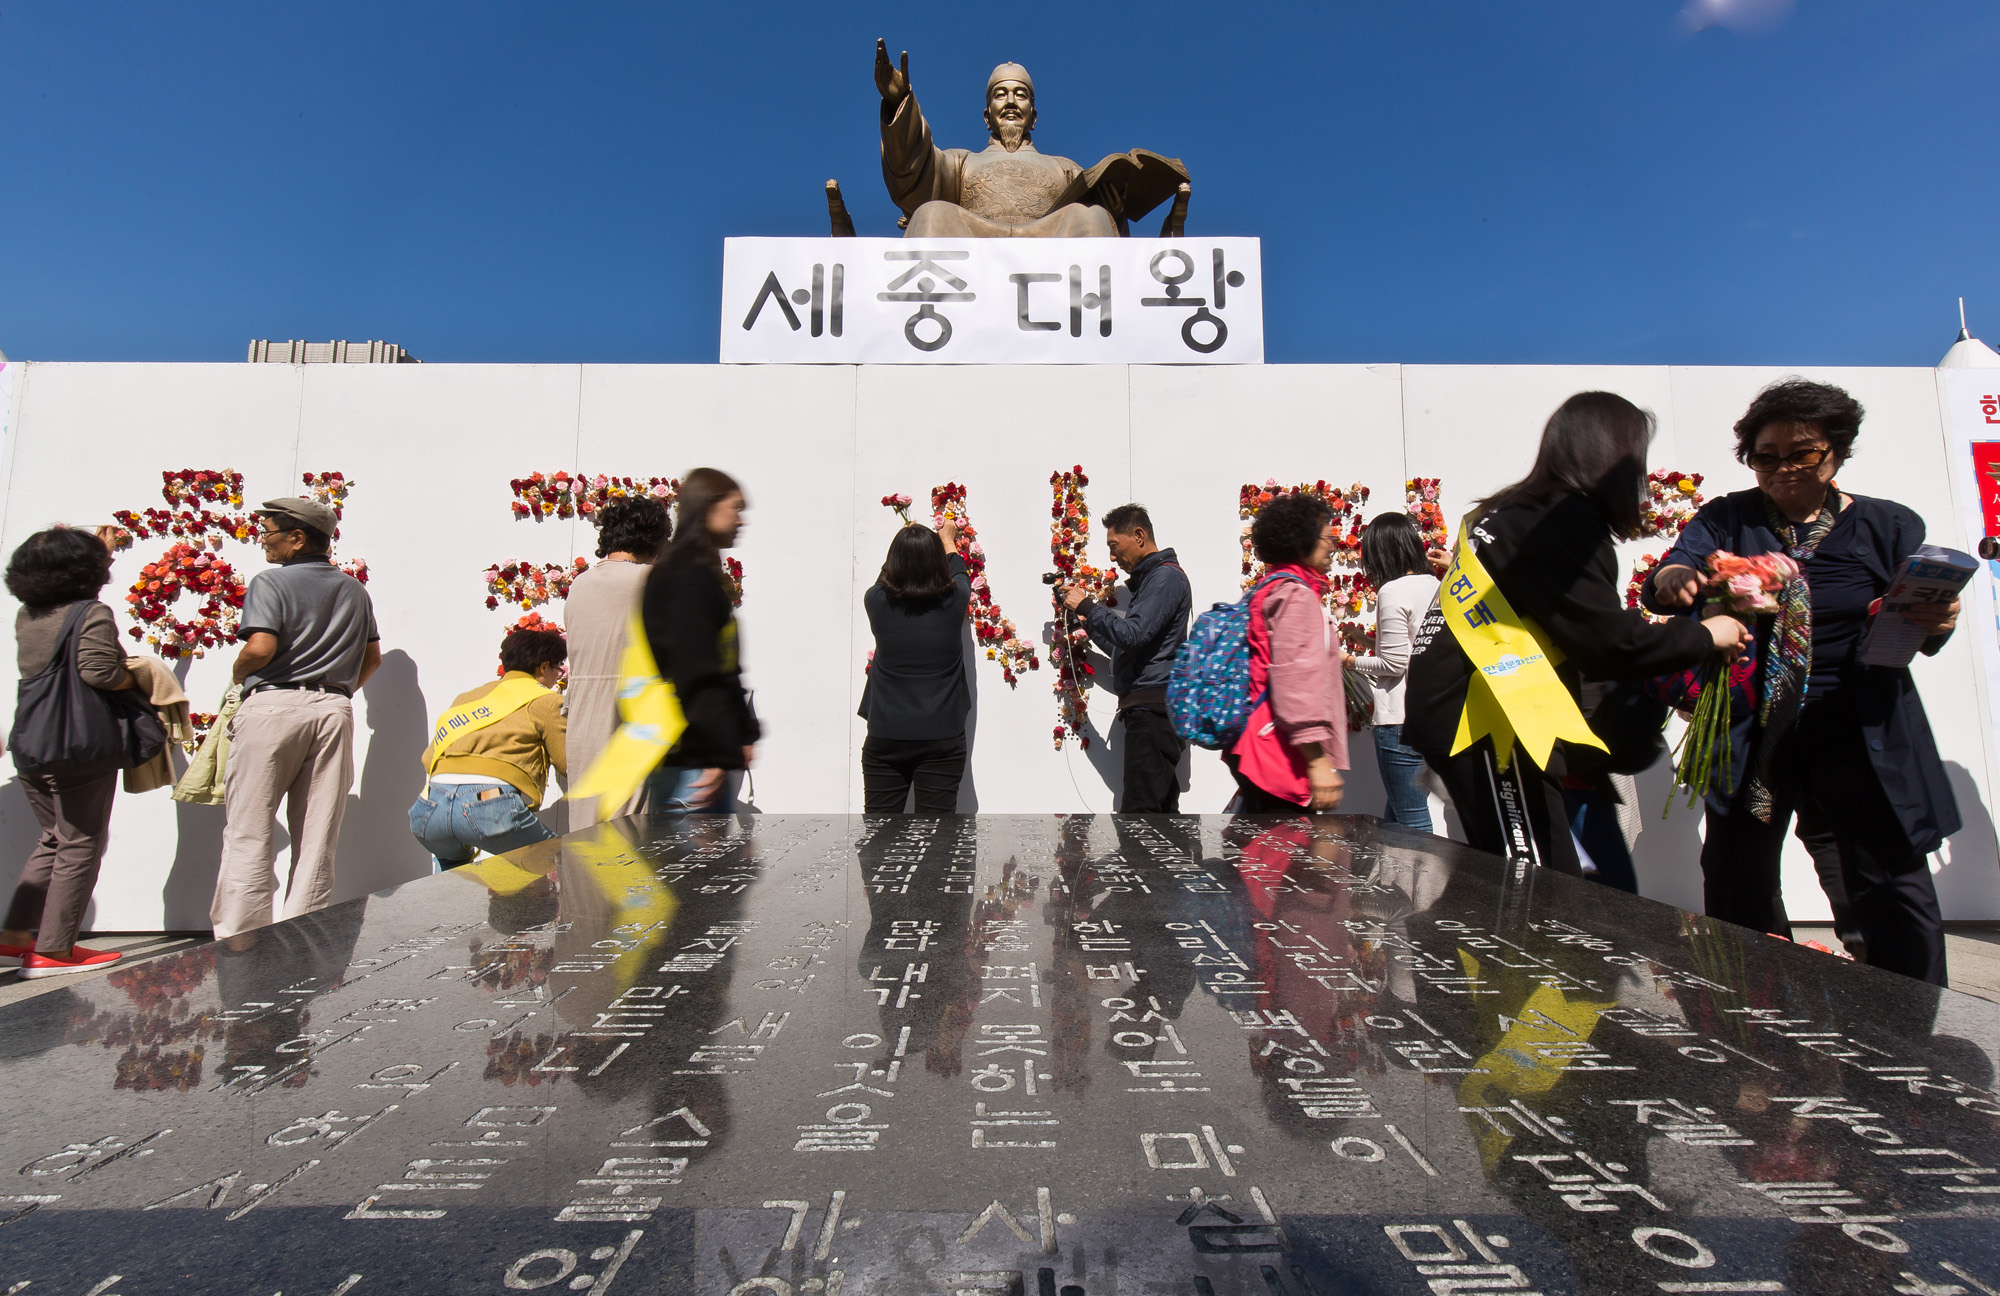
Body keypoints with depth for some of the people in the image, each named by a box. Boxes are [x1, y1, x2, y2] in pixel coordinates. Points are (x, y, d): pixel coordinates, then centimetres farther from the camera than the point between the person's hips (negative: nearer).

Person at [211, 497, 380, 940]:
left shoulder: (271, 582, -4)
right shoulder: (354, 588, 14)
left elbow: (260, 648, -16)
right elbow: (372, 656, 16)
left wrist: (238, 674, 4)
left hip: (273, 705, -5)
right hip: (334, 709, 5)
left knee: (249, 832, 2)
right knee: (317, 838, 7)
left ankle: (241, 940, 2)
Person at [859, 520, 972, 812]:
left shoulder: (877, 602, -7)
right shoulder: (953, 601, -8)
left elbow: (884, 580, 19)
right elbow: (961, 576, 18)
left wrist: (903, 544, 36)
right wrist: (948, 542, 37)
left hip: (884, 738, 1)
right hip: (942, 737, -1)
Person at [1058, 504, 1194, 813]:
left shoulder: (1166, 576, -7)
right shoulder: (1152, 577, 25)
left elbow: (1132, 635, -19)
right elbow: (1126, 648, 26)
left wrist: (1086, 606, -9)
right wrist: (1088, 621, 18)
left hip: (1153, 708, -10)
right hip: (1151, 709, 10)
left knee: (1139, 810, -14)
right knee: (1161, 809, 9)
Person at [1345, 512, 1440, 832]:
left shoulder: (1392, 592, -13)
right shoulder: (1435, 586, 11)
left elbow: (1394, 663, -15)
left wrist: (1350, 661, -1)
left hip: (1401, 721, -9)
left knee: (1412, 822, -2)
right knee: (1395, 819, 17)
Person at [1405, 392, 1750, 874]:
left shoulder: (1518, 513, 19)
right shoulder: (1565, 521, -9)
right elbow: (1610, 644, -11)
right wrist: (1704, 637, 5)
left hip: (1459, 709, 10)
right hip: (1485, 715, -10)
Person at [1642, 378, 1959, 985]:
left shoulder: (1888, 526, 4)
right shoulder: (1727, 519, 2)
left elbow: (1914, 633, 4)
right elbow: (1669, 581, -14)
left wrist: (1938, 623, -20)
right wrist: (1669, 580, -38)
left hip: (1860, 733, 0)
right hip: (1752, 730, 0)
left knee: (1891, 885, 3)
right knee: (1737, 885, 9)